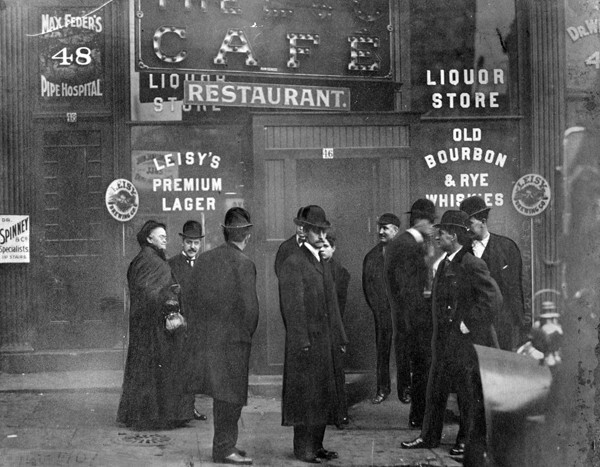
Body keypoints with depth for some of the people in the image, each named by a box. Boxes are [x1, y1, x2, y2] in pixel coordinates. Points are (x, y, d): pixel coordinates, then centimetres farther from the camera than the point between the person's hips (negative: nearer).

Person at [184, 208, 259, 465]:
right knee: (230, 395, 2)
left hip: (206, 336, 7)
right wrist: (247, 333, -1)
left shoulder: (204, 258, 5)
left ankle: (224, 444, 27)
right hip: (233, 338, -7)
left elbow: (189, 297, 8)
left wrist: (197, 329, 15)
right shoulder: (244, 264, -14)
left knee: (221, 393, 17)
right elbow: (249, 306, -17)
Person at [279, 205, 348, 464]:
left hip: (327, 341, 8)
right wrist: (303, 343, -18)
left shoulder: (324, 263, 17)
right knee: (306, 396, -2)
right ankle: (303, 448, 7)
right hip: (307, 342, -8)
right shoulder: (293, 263, -10)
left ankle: (317, 445, 19)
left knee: (324, 394, 11)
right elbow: (293, 307, -14)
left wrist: (340, 338, 14)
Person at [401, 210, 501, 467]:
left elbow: (493, 298, -25)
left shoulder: (472, 265, -18)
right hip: (444, 340, 9)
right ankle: (429, 436, 35)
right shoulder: (444, 264, 10)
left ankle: (475, 444, 13)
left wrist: (469, 323, -20)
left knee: (471, 394, 1)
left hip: (467, 341, -9)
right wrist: (440, 325, 15)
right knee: (436, 389, 20)